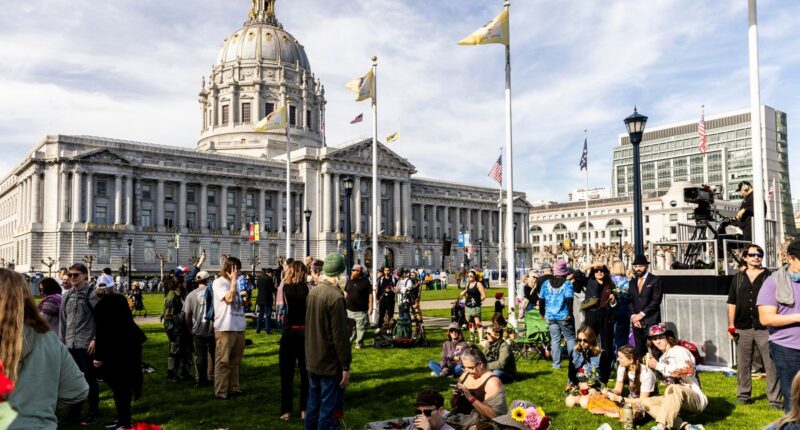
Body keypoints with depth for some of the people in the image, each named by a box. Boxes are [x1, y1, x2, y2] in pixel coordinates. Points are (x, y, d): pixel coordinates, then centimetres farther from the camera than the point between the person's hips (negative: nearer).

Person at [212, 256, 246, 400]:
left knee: (235, 360, 14)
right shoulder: (219, 282, -7)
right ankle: (220, 391, 4)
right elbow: (229, 298, -21)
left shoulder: (234, 283, 17)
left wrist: (244, 300, 7)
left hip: (238, 327, 8)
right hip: (225, 328, -8)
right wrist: (234, 280, -16)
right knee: (223, 361, -2)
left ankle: (233, 387, 22)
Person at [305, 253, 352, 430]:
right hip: (330, 363, -7)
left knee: (313, 406, 16)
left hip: (312, 361, 7)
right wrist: (346, 366, -13)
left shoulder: (312, 292, 3)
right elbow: (340, 335, -19)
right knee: (328, 409, 1)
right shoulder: (336, 297, -19)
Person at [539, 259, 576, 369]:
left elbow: (541, 299, 6)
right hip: (564, 316, -3)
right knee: (570, 338, 9)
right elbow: (569, 299, -16)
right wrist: (570, 313, -12)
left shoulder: (546, 283, 5)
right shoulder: (567, 283, -7)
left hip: (550, 316, 3)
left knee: (555, 339, 8)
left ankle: (556, 363, 9)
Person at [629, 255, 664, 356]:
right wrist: (634, 317, -3)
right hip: (636, 322, 5)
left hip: (651, 322, -5)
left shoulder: (656, 280, -2)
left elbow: (656, 301, -10)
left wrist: (641, 314, -12)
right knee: (639, 351, 6)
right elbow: (630, 301, 12)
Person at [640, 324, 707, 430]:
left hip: (696, 399, -8)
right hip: (675, 400, 8)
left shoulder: (679, 351, -4)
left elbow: (688, 369, -24)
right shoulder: (662, 358, 18)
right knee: (646, 402, -11)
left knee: (673, 389, -38)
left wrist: (658, 366, -20)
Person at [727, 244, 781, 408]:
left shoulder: (769, 277, 3)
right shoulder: (738, 278, 10)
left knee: (771, 365, -1)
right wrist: (731, 325, 7)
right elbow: (732, 304, 12)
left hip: (765, 328, -3)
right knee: (743, 364, 10)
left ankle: (774, 399, 5)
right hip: (743, 328, 3)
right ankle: (743, 395, 21)